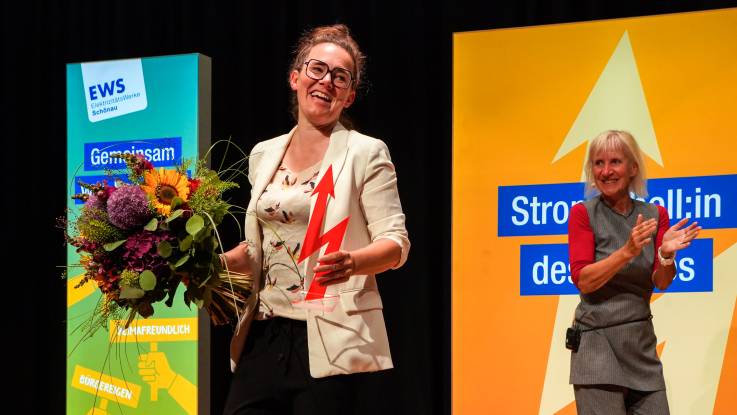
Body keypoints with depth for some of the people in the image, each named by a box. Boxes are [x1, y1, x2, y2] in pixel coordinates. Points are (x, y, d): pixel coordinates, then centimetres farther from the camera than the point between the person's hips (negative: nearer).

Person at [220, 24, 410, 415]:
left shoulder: (366, 152, -2)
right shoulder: (264, 155, 14)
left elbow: (395, 243, -7)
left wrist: (352, 261, -27)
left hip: (328, 341, -5)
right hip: (263, 337, 5)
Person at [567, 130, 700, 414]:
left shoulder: (655, 215, 8)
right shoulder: (583, 214, -3)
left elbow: (662, 282, 0)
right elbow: (583, 280, -11)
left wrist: (666, 254, -21)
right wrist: (628, 252, -24)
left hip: (641, 340, 4)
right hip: (598, 340, -4)